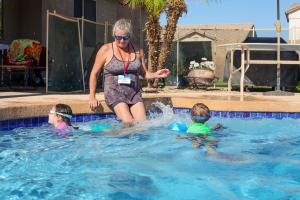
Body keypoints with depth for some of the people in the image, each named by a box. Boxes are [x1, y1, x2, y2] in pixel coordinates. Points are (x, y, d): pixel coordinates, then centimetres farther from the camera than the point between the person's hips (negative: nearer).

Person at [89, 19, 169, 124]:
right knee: (128, 123, -22)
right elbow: (94, 73, 6)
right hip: (114, 93, -3)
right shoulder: (106, 50, 0)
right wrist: (92, 97, 1)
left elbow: (144, 73, 15)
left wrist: (155, 75, -7)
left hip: (134, 93, 4)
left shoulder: (138, 51, 9)